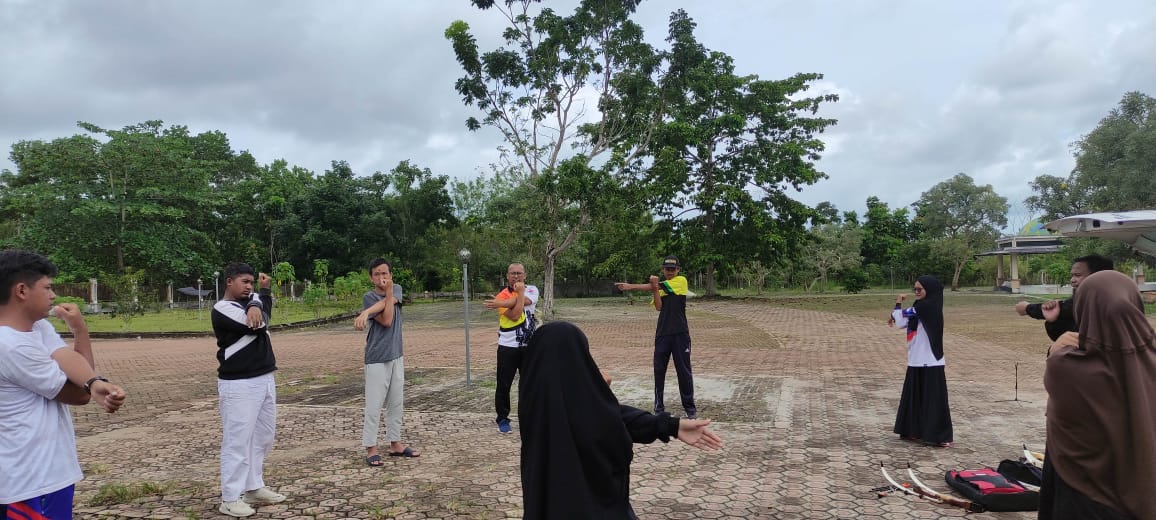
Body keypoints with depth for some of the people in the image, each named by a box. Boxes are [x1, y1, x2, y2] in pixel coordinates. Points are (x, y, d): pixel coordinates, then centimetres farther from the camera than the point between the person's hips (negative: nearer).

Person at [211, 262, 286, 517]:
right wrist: (264, 290, -6)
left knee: (263, 437, 14)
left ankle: (254, 488, 25)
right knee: (237, 441, -5)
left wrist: (255, 306, -30)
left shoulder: (251, 300, 13)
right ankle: (230, 498, 3)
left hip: (265, 379, 8)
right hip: (239, 385, -8)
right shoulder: (222, 309, -11)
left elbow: (264, 302, -8)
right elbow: (259, 324, -19)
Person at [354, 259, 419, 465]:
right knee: (374, 405, -4)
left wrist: (366, 313, -30)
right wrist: (388, 292, -16)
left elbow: (384, 303, -15)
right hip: (377, 359, -5)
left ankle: (395, 443, 21)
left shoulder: (397, 289, 7)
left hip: (396, 356, 5)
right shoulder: (369, 297, -6)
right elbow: (387, 320, -16)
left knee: (396, 403, 11)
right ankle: (371, 448, 3)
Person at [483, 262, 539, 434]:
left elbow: (525, 300, -21)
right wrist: (520, 292, -14)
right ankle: (502, 419, 14)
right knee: (504, 384, 1)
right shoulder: (502, 295, -6)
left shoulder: (531, 290, 2)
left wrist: (500, 303, -26)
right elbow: (515, 315, -20)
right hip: (508, 347, -2)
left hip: (530, 347, 2)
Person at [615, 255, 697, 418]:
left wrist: (632, 286, -19)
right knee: (659, 370, 5)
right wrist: (654, 288, -21)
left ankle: (690, 406, 10)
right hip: (663, 333, 4)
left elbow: (663, 286, -14)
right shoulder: (660, 286, 13)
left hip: (680, 333, -4)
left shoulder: (681, 280, -1)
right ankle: (659, 406, 14)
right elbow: (658, 307, -3)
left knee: (684, 370, -1)